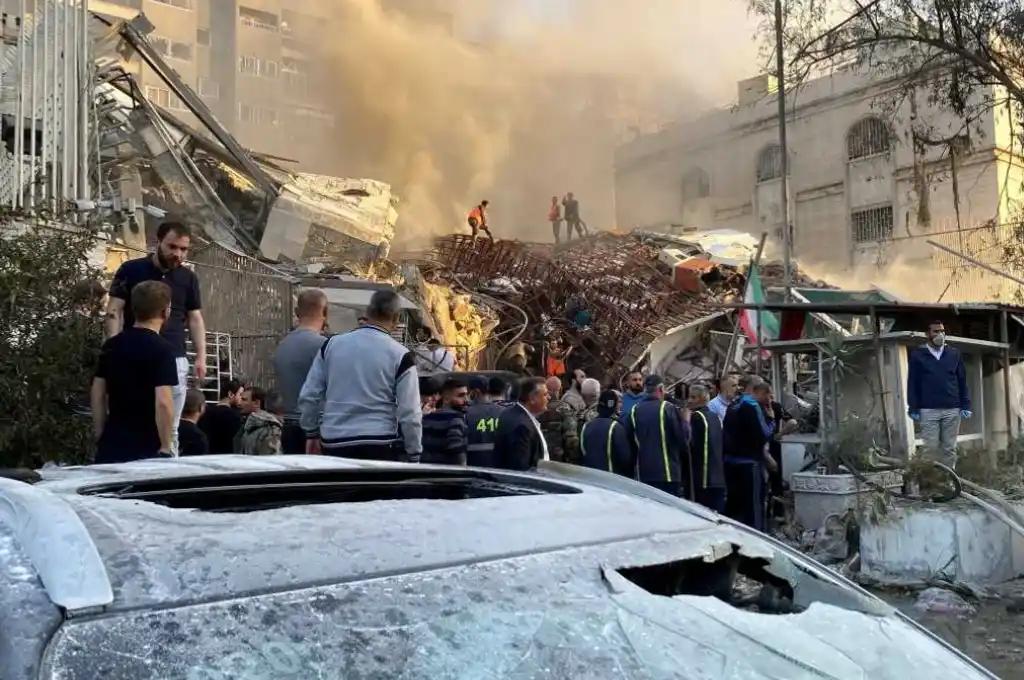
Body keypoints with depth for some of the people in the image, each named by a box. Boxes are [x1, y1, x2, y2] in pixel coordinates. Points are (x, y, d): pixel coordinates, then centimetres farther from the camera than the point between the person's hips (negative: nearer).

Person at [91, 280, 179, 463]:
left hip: (111, 446, 6)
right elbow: (163, 402, -21)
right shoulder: (163, 349, -14)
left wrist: (101, 438, 17)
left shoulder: (111, 345, 7)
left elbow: (97, 395, 10)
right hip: (147, 449, -6)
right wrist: (166, 447, -13)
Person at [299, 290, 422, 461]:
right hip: (379, 447, -3)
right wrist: (414, 454, 4)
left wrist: (312, 432, 23)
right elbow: (409, 413, -7)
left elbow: (308, 396, 9)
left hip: (334, 444, 4)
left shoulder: (332, 344, 5)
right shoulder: (400, 355, -6)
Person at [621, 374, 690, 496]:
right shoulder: (669, 409, -8)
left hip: (643, 474, 4)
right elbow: (683, 438, -6)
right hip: (668, 473, -4)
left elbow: (628, 441, 6)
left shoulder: (634, 411, 3)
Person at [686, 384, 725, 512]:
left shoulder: (696, 416, -9)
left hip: (703, 478, -8)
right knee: (717, 515, 10)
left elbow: (692, 445, -15)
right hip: (719, 477, 8)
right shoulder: (715, 417, 15)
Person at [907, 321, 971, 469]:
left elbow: (962, 381, 10)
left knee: (950, 448, 6)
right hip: (928, 410, -2)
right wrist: (913, 409, -5)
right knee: (931, 448, -1)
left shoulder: (955, 354, 10)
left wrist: (965, 405, 3)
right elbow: (912, 384, 1)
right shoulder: (917, 355, 3)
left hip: (952, 410, 2)